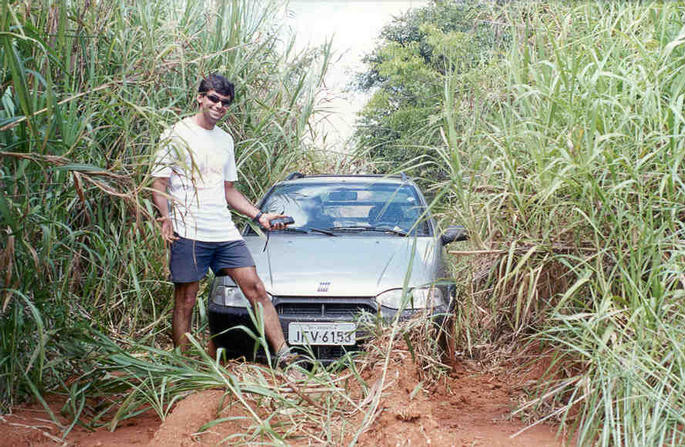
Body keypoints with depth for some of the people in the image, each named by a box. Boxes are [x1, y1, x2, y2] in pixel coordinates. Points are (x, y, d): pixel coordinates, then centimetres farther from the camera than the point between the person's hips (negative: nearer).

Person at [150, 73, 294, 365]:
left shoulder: (225, 140, 20)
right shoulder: (176, 135, 1)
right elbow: (159, 183, -3)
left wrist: (259, 216, 13)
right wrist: (166, 219, -20)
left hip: (225, 232, 5)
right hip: (188, 233, -5)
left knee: (256, 289, -2)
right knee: (185, 302, 0)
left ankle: (284, 355, -2)